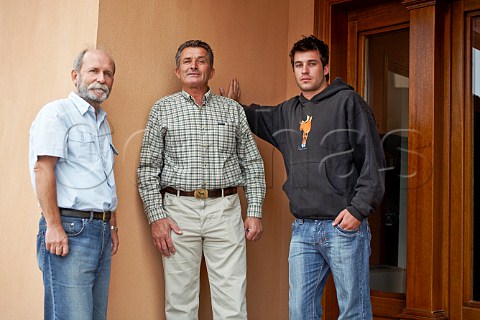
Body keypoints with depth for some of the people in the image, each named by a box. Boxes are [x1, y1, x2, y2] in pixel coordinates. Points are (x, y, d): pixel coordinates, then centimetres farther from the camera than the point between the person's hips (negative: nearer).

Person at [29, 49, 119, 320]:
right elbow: (42, 168, -14)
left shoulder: (103, 122, 21)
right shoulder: (58, 112, -4)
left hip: (102, 231, 8)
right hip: (70, 229, -8)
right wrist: (54, 226, -19)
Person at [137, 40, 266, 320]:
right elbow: (148, 168, 4)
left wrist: (256, 211, 2)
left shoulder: (233, 110, 12)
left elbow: (252, 164, 11)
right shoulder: (162, 110, 8)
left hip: (225, 210, 1)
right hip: (179, 210, 0)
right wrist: (156, 216, -5)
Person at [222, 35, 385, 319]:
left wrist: (359, 209, -14)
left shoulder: (348, 102, -2)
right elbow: (255, 118, 35)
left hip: (344, 226, -5)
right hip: (303, 230, 6)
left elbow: (373, 160, -8)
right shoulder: (288, 112, 15)